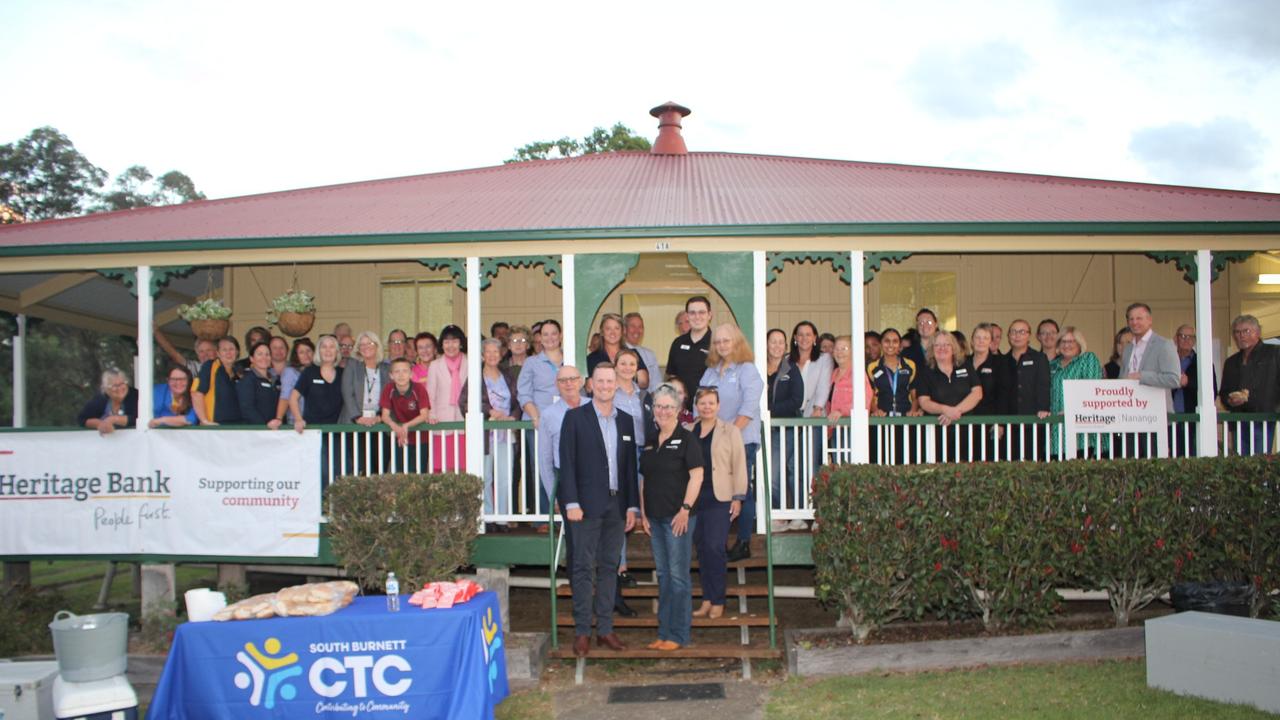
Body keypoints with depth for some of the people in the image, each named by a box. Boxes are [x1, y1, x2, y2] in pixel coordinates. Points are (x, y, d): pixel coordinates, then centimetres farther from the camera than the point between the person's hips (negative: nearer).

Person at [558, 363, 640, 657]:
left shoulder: (626, 420, 11)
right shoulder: (575, 417, -1)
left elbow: (630, 465, 11)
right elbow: (567, 462, -6)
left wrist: (632, 505, 6)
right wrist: (571, 502, -13)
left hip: (617, 505, 4)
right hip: (588, 504, -4)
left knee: (609, 567, 9)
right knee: (584, 568, 0)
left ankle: (605, 628, 15)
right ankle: (582, 631, 6)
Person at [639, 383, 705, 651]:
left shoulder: (687, 439, -6)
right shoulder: (650, 442, 14)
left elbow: (696, 476, -12)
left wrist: (685, 509, -16)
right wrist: (643, 513, 11)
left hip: (678, 517, -7)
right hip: (655, 518, 7)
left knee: (678, 575, -4)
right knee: (663, 575, 11)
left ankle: (679, 635, 3)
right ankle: (664, 633, 18)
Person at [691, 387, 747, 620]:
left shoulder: (730, 431, 4)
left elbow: (738, 465, 1)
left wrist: (738, 497, -6)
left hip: (719, 498, -3)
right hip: (694, 497, 3)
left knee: (715, 547, -9)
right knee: (701, 548, 6)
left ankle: (717, 601, 2)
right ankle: (707, 599, 13)